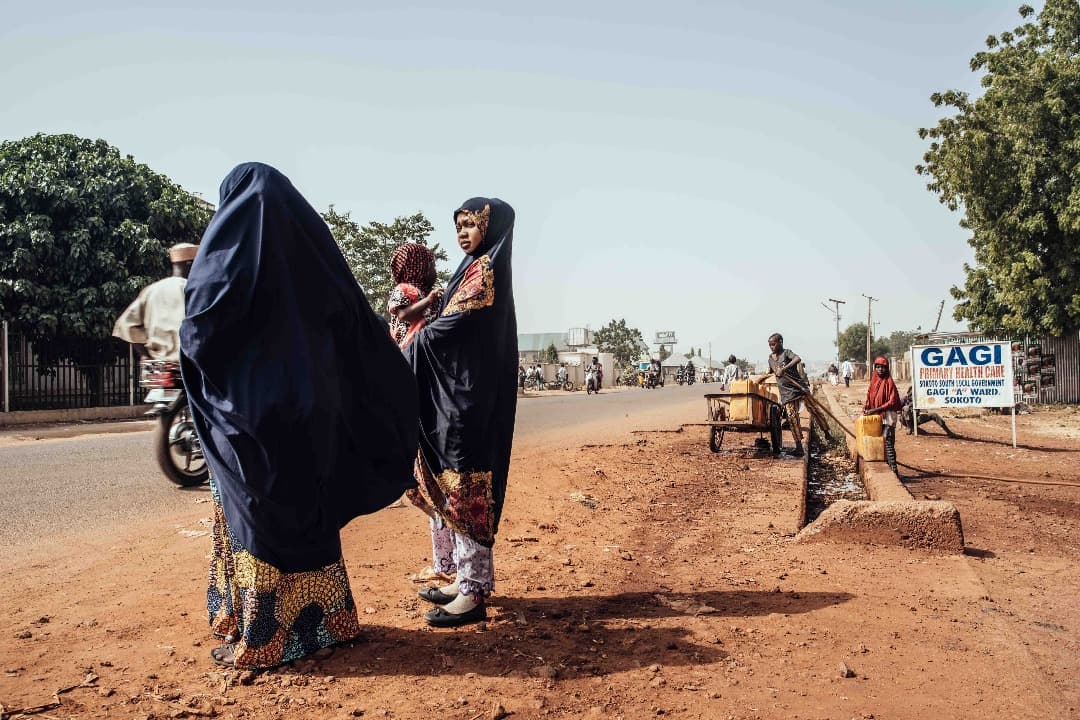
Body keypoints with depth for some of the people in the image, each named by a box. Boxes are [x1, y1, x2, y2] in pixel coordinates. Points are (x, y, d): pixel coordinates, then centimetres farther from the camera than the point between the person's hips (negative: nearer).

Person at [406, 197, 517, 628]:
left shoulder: (486, 269, -9)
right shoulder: (477, 268, 20)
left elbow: (450, 326, -15)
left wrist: (401, 354, -3)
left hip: (470, 396, -10)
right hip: (456, 392, 10)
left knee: (463, 485, -7)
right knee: (452, 484, 11)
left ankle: (475, 593, -1)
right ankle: (467, 579, 19)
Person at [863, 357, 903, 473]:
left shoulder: (889, 382, -9)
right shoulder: (873, 382, 11)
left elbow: (892, 402, -15)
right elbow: (870, 398, 18)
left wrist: (875, 409, -19)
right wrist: (866, 406, -4)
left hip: (887, 417, -7)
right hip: (876, 417, 7)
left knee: (888, 444, -10)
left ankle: (893, 468, -10)